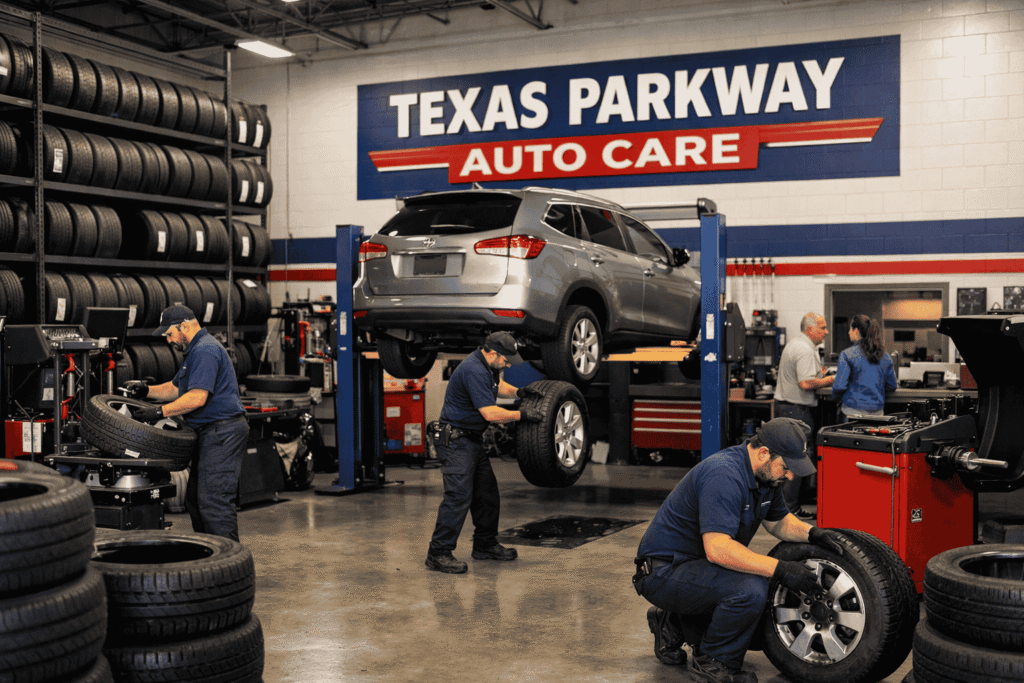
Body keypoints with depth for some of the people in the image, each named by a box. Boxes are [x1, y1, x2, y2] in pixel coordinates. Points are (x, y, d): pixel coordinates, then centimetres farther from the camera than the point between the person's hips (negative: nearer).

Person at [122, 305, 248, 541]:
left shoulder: (205, 351, -15)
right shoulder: (196, 349, 20)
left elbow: (197, 398, -25)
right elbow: (176, 388, 29)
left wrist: (160, 412, -21)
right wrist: (146, 390, 15)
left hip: (222, 432, -11)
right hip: (211, 433, 11)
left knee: (213, 501, -12)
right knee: (195, 499, 15)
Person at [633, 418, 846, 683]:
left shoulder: (765, 473, 2)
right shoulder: (724, 475, -28)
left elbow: (777, 521, 17)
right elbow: (717, 549, -35)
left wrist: (811, 532, -3)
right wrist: (780, 569, -33)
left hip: (696, 562, 10)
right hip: (664, 572, -10)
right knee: (750, 590, -29)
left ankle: (675, 624, 21)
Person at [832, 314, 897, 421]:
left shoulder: (847, 354, -9)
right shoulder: (885, 357, 7)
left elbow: (840, 386, -12)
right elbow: (892, 387, 14)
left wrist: (837, 399, 8)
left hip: (854, 412, -4)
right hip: (877, 411, 4)